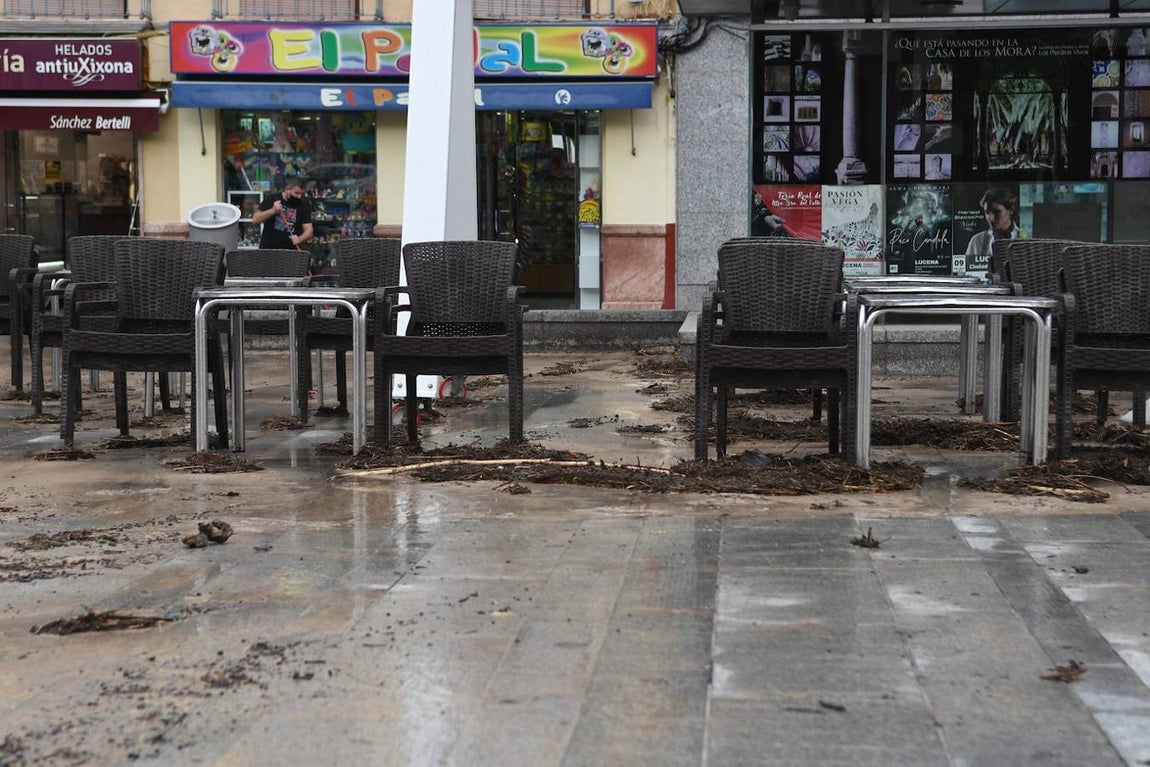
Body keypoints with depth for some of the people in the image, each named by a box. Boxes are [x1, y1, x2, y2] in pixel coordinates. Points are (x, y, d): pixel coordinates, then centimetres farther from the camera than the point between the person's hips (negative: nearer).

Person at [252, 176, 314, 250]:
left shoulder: (303, 205, 1)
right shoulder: (271, 200, 0)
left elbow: (309, 230, -2)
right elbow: (255, 219, -5)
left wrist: (299, 239, -24)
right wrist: (273, 211, -21)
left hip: (290, 251, 0)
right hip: (268, 250, 0)